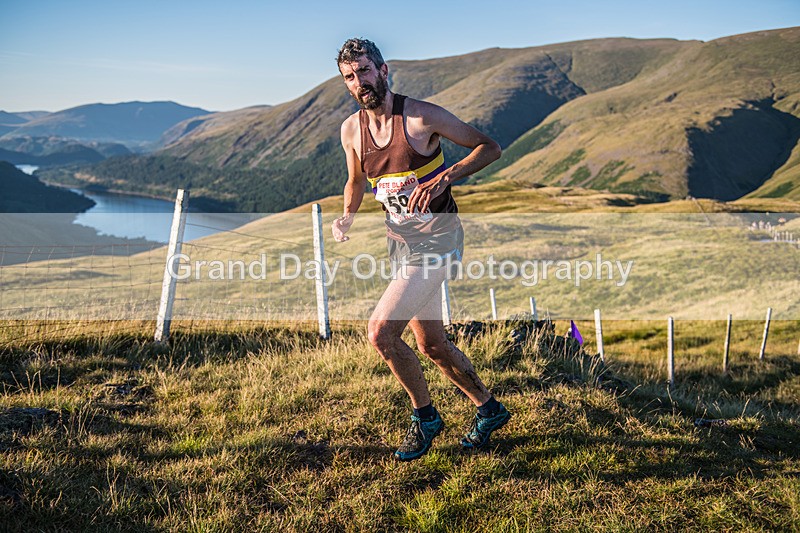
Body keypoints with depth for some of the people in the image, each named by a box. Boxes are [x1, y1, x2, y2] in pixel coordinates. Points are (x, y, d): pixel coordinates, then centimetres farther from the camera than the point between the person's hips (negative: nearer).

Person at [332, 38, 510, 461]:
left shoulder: (420, 116, -14)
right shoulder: (351, 130, 3)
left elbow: (490, 148, -11)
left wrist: (442, 180, -24)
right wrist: (346, 217, 1)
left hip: (436, 240, -7)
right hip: (400, 242, 7)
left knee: (381, 332, -17)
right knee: (432, 345, 14)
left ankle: (425, 417, 6)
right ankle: (489, 409, 36)